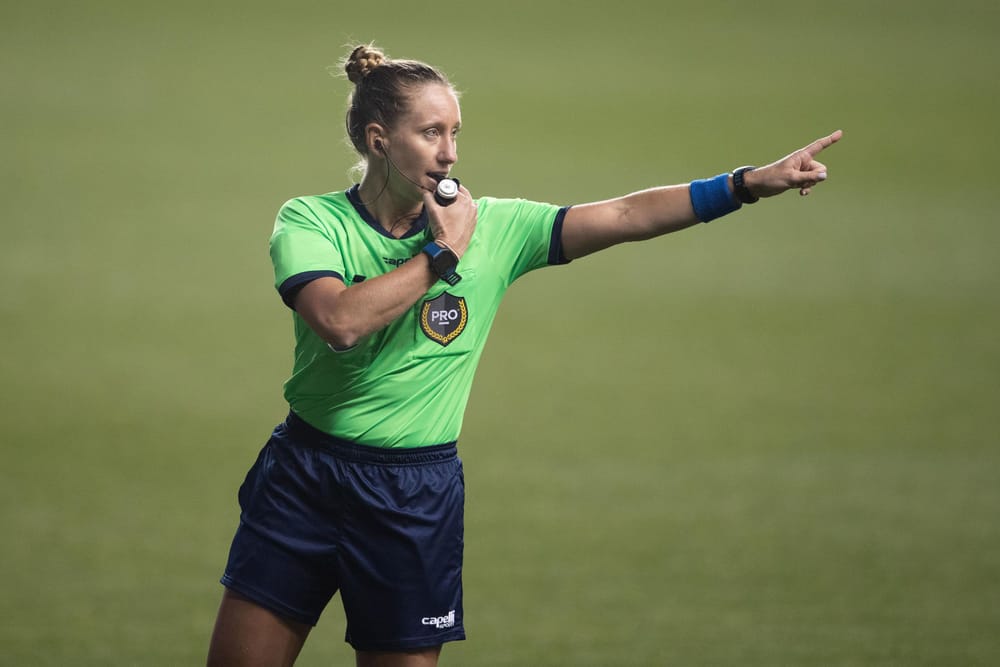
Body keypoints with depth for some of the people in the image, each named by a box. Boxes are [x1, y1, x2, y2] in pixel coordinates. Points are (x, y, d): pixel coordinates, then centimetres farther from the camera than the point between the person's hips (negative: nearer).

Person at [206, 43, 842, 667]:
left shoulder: (492, 228, 0)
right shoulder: (309, 220, -5)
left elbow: (627, 216, -5)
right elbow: (339, 322, -24)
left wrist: (752, 182, -14)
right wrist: (442, 255, -15)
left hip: (417, 497, 1)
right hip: (304, 474, -1)